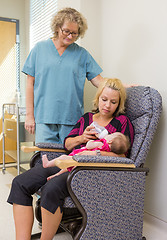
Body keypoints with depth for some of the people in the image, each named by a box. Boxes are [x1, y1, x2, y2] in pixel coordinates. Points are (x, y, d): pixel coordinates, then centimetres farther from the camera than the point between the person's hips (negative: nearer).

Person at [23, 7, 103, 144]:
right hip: (44, 117, 0)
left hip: (72, 119, 1)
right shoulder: (40, 48, 9)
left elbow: (98, 80, 6)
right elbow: (30, 83, 7)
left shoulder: (82, 54, 11)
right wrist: (29, 115, 2)